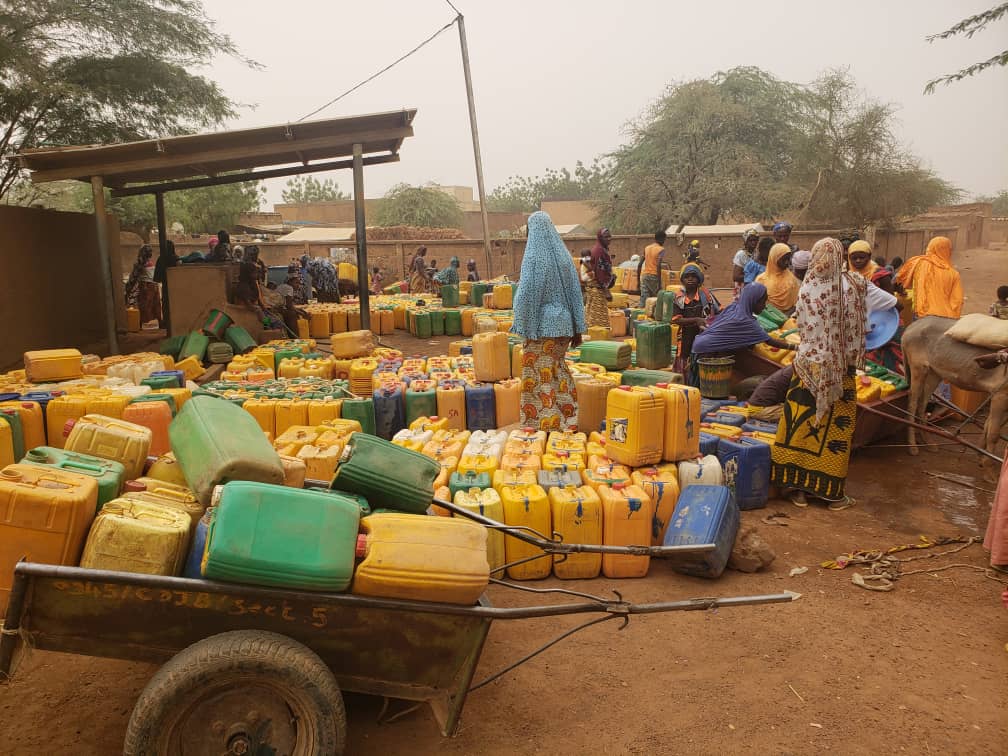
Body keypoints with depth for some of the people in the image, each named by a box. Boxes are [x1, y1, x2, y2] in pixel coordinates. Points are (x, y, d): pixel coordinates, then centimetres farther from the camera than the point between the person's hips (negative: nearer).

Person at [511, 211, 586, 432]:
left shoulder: (533, 256, -12)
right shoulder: (563, 255, 5)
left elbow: (526, 293, -15)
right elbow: (575, 292, 7)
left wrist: (521, 326, -6)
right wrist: (578, 329, 11)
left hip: (541, 324, -6)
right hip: (563, 323, 6)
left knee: (541, 375, 3)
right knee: (559, 369, 18)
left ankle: (545, 423, 8)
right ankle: (567, 420, 22)